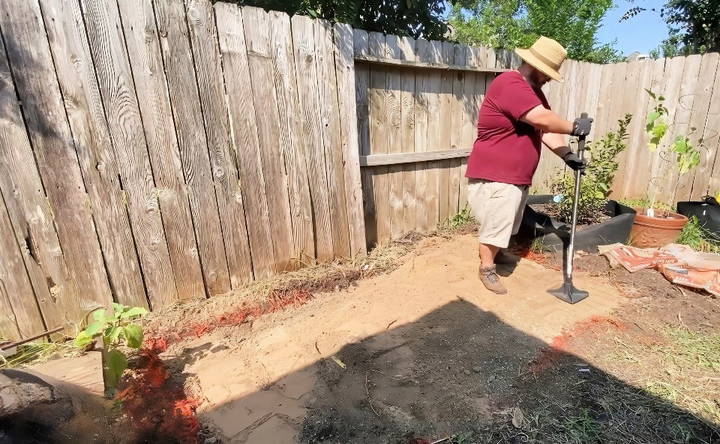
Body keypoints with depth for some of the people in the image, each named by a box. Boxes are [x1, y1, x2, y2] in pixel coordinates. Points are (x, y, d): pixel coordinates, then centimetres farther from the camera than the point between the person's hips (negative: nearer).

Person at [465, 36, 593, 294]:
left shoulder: (533, 89, 14)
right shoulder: (510, 84, -19)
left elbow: (546, 128, 6)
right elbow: (542, 119, -28)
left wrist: (567, 154, -6)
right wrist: (573, 127, -13)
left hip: (517, 175, 10)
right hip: (495, 176, -10)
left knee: (506, 223, 23)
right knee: (494, 225, -1)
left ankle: (497, 253, 44)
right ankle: (487, 268, 16)